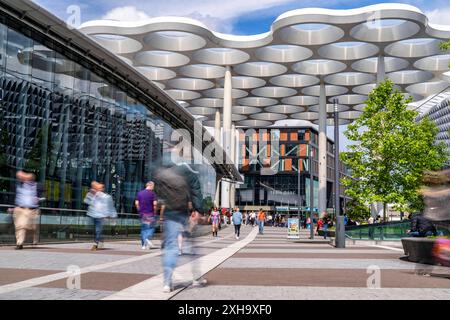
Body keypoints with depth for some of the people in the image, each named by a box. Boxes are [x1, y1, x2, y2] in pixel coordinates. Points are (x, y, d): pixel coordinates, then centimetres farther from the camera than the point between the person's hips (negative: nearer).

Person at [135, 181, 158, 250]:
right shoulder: (152, 193, -6)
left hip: (142, 214, 5)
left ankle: (144, 245, 7)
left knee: (143, 228, 9)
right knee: (151, 227, 3)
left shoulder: (140, 193, 8)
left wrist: (140, 211, 13)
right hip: (150, 214, -4)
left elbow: (136, 203, 5)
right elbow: (155, 203, -13)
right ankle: (148, 238, -22)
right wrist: (155, 211, 0)